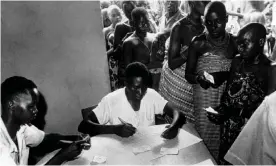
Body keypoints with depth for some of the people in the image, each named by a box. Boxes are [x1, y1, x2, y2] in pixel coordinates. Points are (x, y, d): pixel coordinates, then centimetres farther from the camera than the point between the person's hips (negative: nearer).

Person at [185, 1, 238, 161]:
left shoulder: (235, 43, 1)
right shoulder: (198, 43, -2)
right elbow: (188, 74, 2)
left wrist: (225, 75, -16)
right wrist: (198, 78, -19)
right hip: (203, 100, -1)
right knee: (204, 136, 3)